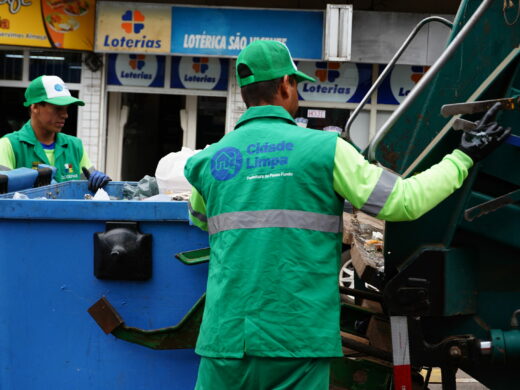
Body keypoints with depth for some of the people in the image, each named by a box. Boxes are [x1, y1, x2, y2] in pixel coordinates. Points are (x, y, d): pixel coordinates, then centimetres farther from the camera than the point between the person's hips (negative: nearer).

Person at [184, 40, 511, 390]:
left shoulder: (211, 159, 9)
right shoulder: (325, 148, -2)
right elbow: (405, 201, -3)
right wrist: (463, 158, 12)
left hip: (226, 337, 3)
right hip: (297, 340, -3)